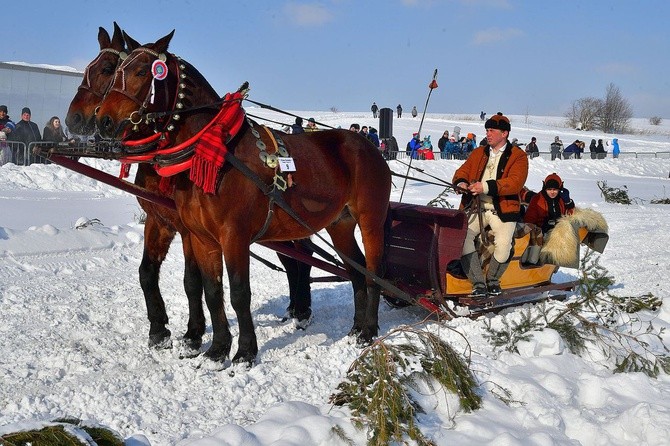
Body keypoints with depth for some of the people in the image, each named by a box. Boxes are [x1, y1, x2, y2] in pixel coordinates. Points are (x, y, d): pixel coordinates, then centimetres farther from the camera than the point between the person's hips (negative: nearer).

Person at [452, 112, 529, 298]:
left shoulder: (518, 156, 3)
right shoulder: (478, 153, 19)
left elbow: (515, 182, -12)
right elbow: (463, 171, 14)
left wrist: (486, 187, -23)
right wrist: (461, 182, -12)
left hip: (502, 209, -3)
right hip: (476, 207, 4)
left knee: (503, 245, -26)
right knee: (462, 236, -24)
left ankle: (492, 279, 5)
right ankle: (478, 283, -18)